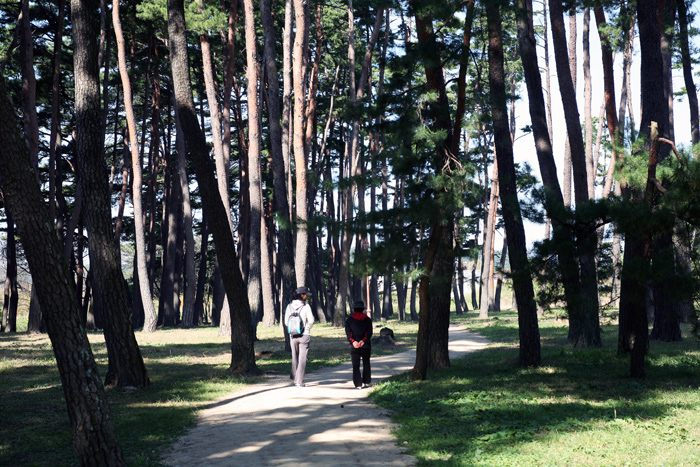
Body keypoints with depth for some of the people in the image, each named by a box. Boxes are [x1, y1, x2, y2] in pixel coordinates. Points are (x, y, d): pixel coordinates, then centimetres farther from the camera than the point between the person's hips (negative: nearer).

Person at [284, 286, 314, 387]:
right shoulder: (306, 306, -9)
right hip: (304, 336, -3)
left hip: (293, 336, 3)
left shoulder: (289, 306, 2)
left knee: (295, 357, 17)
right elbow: (311, 320, -12)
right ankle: (299, 381, -3)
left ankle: (295, 378, 20)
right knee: (302, 358, 1)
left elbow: (286, 322, 1)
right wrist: (306, 329, 4)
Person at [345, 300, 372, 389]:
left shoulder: (349, 320, 5)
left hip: (354, 346, -1)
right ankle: (366, 382, 16)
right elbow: (369, 333, -5)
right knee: (366, 364, 16)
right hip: (366, 346, 1)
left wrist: (353, 341, -14)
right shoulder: (367, 319, 5)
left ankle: (358, 384, -3)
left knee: (355, 366, 2)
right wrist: (363, 341, -13)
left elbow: (348, 333, -6)